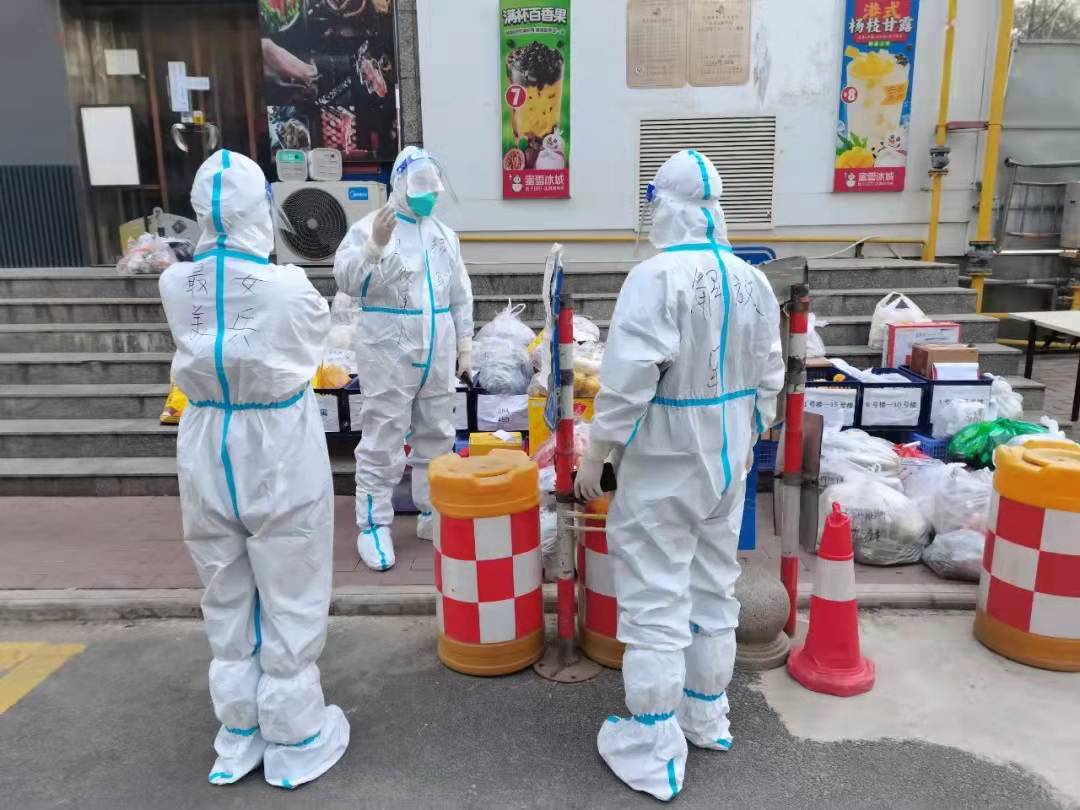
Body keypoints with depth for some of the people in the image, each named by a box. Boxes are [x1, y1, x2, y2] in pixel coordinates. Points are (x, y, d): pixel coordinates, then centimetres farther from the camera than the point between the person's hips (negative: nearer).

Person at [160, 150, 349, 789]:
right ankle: (295, 740, 26)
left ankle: (240, 733, 34)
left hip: (208, 455, 4)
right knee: (289, 602, 11)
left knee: (226, 599, 19)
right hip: (280, 456, -4)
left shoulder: (176, 286, -8)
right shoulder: (289, 286, -19)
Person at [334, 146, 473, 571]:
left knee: (436, 437, 14)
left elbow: (460, 294, 17)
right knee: (383, 441, -2)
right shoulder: (370, 227, -4)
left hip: (437, 352, 6)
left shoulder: (444, 233, 13)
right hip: (389, 352, -6)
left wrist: (464, 344, 14)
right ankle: (372, 525, 10)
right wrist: (375, 245, -27)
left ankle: (432, 513, 28)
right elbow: (346, 280, -15)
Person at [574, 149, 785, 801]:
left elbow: (629, 379, -23)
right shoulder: (753, 280, 3)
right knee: (714, 589, 19)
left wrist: (596, 454, -13)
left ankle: (654, 754, 15)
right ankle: (708, 717, 36)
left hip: (664, 465, -7)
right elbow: (769, 378, 8)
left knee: (656, 602, 3)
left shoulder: (657, 276, -19)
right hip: (726, 461, 7)